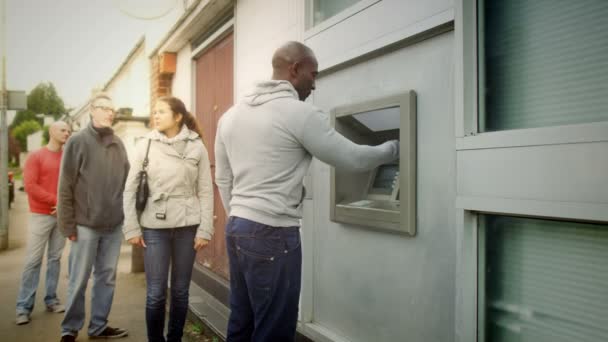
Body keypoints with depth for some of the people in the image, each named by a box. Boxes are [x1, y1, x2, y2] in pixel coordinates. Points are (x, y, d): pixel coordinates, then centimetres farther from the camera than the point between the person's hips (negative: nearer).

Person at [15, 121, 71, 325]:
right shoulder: (36, 157, 0)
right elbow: (30, 185, -9)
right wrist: (56, 201, -14)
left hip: (62, 215, 4)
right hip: (41, 215, -3)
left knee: (55, 258, 6)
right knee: (33, 261, -4)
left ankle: (51, 300, 13)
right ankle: (24, 307, 0)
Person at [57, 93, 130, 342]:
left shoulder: (118, 144, 10)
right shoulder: (78, 141, -3)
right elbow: (65, 186, -6)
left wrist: (127, 216, 7)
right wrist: (68, 224, -9)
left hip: (114, 225, 4)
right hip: (86, 224, -4)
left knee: (107, 278, 11)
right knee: (79, 280, 4)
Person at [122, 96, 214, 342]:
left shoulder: (196, 146, 0)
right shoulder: (145, 145, 2)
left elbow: (205, 191, 0)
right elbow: (130, 189, 4)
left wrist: (205, 229, -4)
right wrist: (132, 228, -1)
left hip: (187, 225, 0)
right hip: (154, 226, 0)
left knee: (180, 291, 9)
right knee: (155, 293, 2)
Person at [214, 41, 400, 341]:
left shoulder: (230, 115, 11)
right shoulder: (300, 113, -11)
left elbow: (223, 180, 15)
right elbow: (353, 159, -5)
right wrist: (393, 148, 13)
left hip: (236, 229, 8)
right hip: (273, 234, -8)